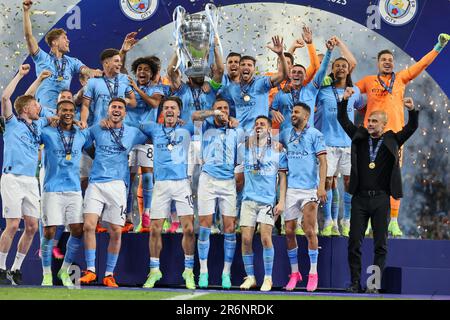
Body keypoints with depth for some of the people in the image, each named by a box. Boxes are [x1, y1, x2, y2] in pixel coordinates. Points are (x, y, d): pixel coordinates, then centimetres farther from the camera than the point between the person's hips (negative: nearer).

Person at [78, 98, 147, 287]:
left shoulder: (133, 133, 12)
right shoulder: (96, 129, 10)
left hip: (118, 184, 0)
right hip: (96, 183, 0)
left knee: (116, 232, -2)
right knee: (89, 226, -13)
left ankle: (109, 275, 9)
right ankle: (90, 271, -4)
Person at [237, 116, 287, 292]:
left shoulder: (278, 149, 2)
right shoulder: (244, 147, 8)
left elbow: (282, 177, 2)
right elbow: (240, 168, 23)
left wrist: (282, 201, -4)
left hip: (268, 200, -2)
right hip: (249, 199, 2)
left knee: (266, 238, -12)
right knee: (246, 239, -3)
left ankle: (268, 278, -2)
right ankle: (250, 277, 9)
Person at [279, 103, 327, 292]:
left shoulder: (315, 135, -1)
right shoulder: (286, 134, 12)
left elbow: (322, 161, -6)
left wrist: (321, 186, -14)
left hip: (310, 189, -4)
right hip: (291, 189, 4)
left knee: (309, 231, -6)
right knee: (289, 232, 3)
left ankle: (313, 274, 2)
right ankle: (294, 273, 14)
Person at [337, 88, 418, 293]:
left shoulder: (392, 141, 6)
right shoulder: (360, 137, 9)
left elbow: (411, 128, -1)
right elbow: (343, 120, 7)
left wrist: (412, 111, -18)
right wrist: (344, 101, -7)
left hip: (381, 199, -1)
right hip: (360, 197, 1)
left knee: (380, 244, 0)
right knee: (354, 242, 0)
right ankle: (355, 282, 8)